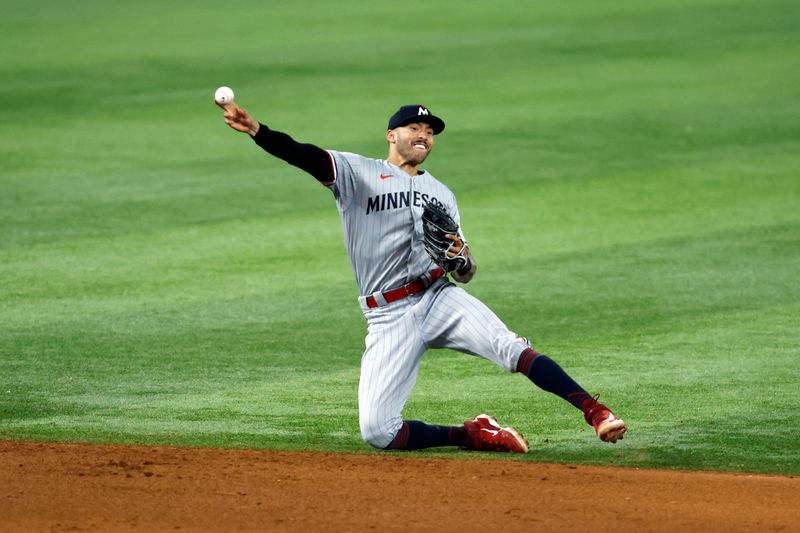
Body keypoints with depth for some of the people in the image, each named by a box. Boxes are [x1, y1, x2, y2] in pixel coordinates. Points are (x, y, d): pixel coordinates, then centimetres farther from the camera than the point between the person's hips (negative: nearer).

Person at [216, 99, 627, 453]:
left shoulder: (442, 194, 21)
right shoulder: (358, 173, 8)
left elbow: (466, 274, 22)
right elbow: (306, 156, -12)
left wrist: (462, 258, -4)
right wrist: (256, 131, -31)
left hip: (441, 297, 2)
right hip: (389, 319, -2)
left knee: (509, 346, -27)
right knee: (376, 431, -16)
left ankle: (597, 415, -31)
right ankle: (471, 435, 3)